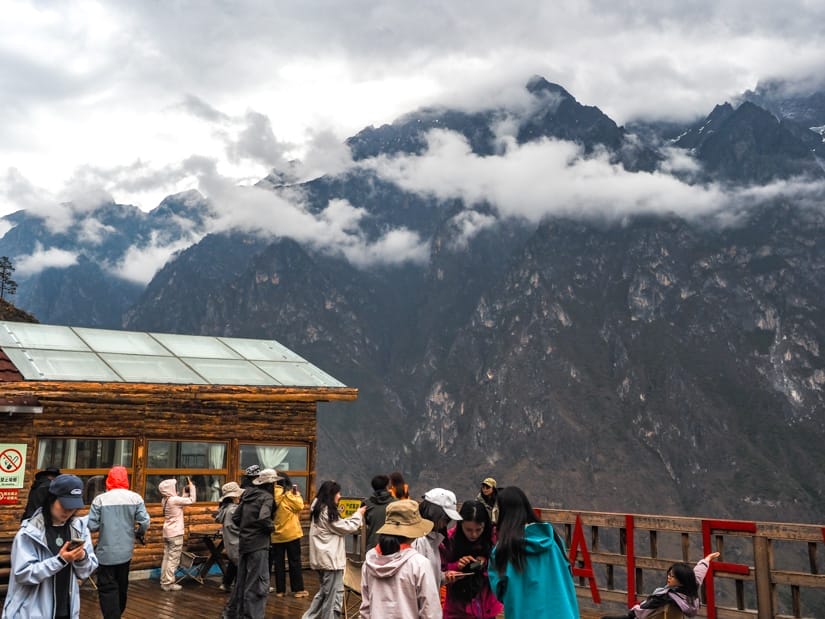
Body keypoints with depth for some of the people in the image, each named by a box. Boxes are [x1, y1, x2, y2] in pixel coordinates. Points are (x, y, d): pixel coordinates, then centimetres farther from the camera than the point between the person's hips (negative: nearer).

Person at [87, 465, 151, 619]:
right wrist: (138, 532, 14)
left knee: (107, 588, 2)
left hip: (106, 552, -4)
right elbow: (145, 522, -8)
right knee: (122, 585, 22)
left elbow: (91, 525, -11)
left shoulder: (100, 499, -10)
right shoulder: (135, 498, -5)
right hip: (126, 550, 4)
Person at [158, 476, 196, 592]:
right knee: (173, 559, -3)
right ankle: (169, 583, -1)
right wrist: (192, 487, -4)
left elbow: (182, 502, 15)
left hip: (167, 533, 8)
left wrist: (186, 492, 13)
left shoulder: (165, 500, 6)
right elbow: (192, 500, -13)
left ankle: (164, 581, 17)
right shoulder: (174, 500, -19)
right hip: (175, 534, -8)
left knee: (166, 557, 13)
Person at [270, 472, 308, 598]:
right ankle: (298, 589, 6)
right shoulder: (287, 494, -11)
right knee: (295, 562, 4)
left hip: (276, 535, 4)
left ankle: (280, 590, 10)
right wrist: (297, 494, -3)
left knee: (278, 562, 8)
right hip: (291, 533, -4)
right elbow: (299, 506, -13)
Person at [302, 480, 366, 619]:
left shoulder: (319, 509, 12)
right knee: (334, 594, -1)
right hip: (330, 558, -10)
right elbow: (345, 527, -10)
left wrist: (354, 517, 14)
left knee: (325, 591, 21)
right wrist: (358, 514, 2)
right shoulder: (327, 511, -18)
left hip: (322, 558, 10)